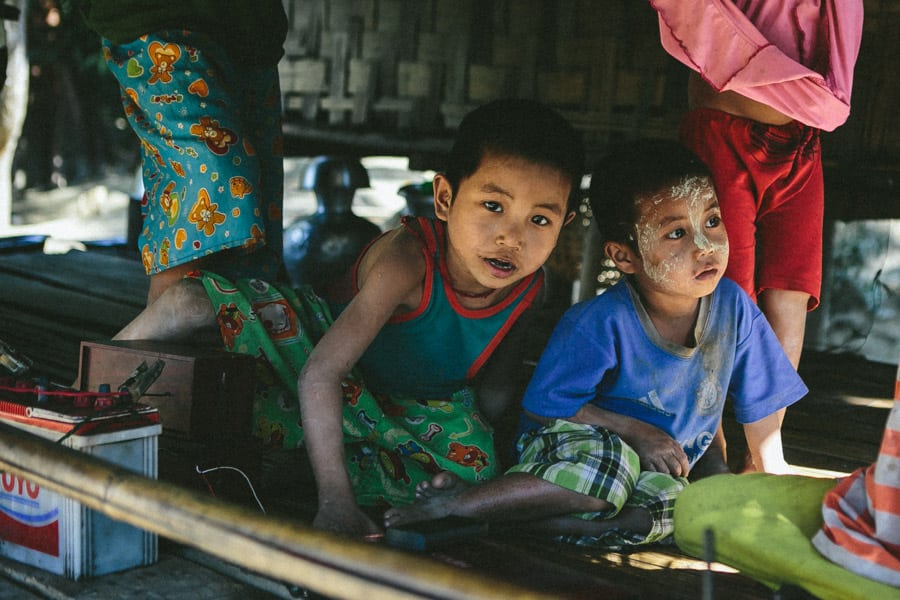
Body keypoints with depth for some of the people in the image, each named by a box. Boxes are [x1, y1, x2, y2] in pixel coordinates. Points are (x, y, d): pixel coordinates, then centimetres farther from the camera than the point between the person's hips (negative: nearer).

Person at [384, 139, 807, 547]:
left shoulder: (733, 307, -7)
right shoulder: (601, 323, -20)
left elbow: (762, 414, 4)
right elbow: (544, 405, -14)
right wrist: (634, 431, -18)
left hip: (659, 466, 5)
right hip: (563, 441, -4)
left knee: (673, 507, -30)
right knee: (609, 462, -38)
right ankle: (459, 501, -26)